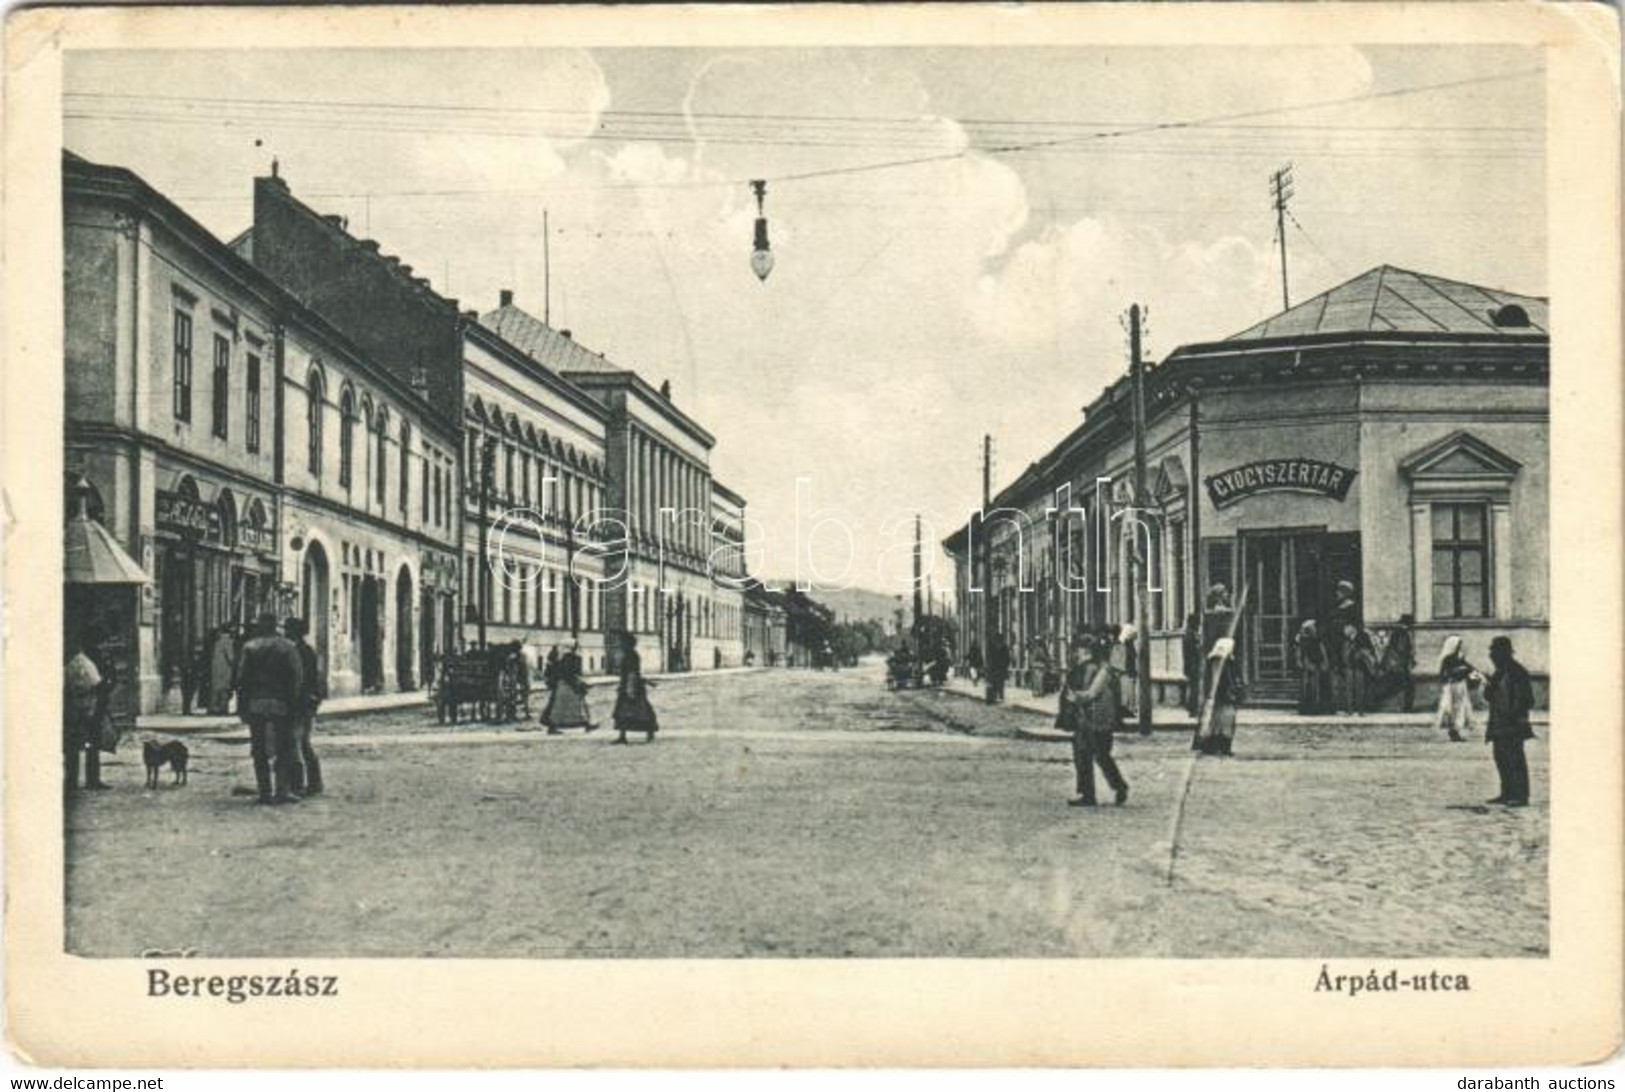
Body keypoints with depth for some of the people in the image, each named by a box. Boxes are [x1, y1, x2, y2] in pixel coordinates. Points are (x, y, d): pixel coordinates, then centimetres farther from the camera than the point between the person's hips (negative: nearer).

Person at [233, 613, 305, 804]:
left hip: (255, 703, 1)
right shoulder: (288, 647, 2)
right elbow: (298, 677, -5)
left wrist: (241, 706, 1)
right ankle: (283, 790, -4)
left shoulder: (249, 647, 3)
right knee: (284, 749, 5)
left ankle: (265, 792, 5)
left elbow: (241, 677, -2)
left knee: (259, 751, 7)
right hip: (281, 704, -1)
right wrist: (294, 702, 0)